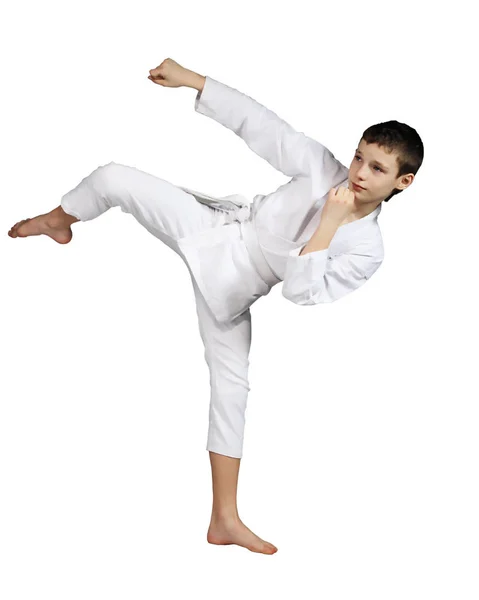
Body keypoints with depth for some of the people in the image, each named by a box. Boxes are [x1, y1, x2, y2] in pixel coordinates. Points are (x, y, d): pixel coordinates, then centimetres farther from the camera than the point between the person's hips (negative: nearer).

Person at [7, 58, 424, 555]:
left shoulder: (367, 251, -15)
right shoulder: (323, 169, -11)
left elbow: (303, 293, -25)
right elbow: (259, 123, -8)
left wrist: (329, 223, -31)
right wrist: (190, 79, -10)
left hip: (227, 288, -1)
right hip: (212, 228, 1)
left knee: (231, 386, 1)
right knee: (114, 178, -9)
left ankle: (225, 520, 17)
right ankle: (60, 219, 29)